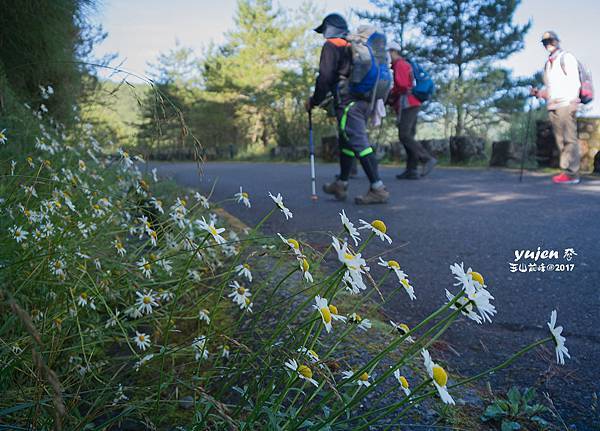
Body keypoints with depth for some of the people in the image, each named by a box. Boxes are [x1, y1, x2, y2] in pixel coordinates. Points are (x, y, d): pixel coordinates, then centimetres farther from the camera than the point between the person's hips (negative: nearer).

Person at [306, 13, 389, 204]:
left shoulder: (331, 46, 0)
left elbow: (325, 77, -11)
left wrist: (314, 101, 0)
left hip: (348, 103, -9)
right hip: (364, 101, 9)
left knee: (359, 143, -13)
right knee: (346, 142, 16)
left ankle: (378, 189, -18)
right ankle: (341, 185, 23)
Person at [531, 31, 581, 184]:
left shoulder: (566, 58, 4)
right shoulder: (548, 63, 25)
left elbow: (574, 82, -5)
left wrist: (571, 102, -17)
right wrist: (540, 92, 7)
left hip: (565, 104, -7)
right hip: (552, 106, 7)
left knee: (569, 139, -10)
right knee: (560, 140, 4)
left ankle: (571, 173, -12)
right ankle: (566, 172, 5)